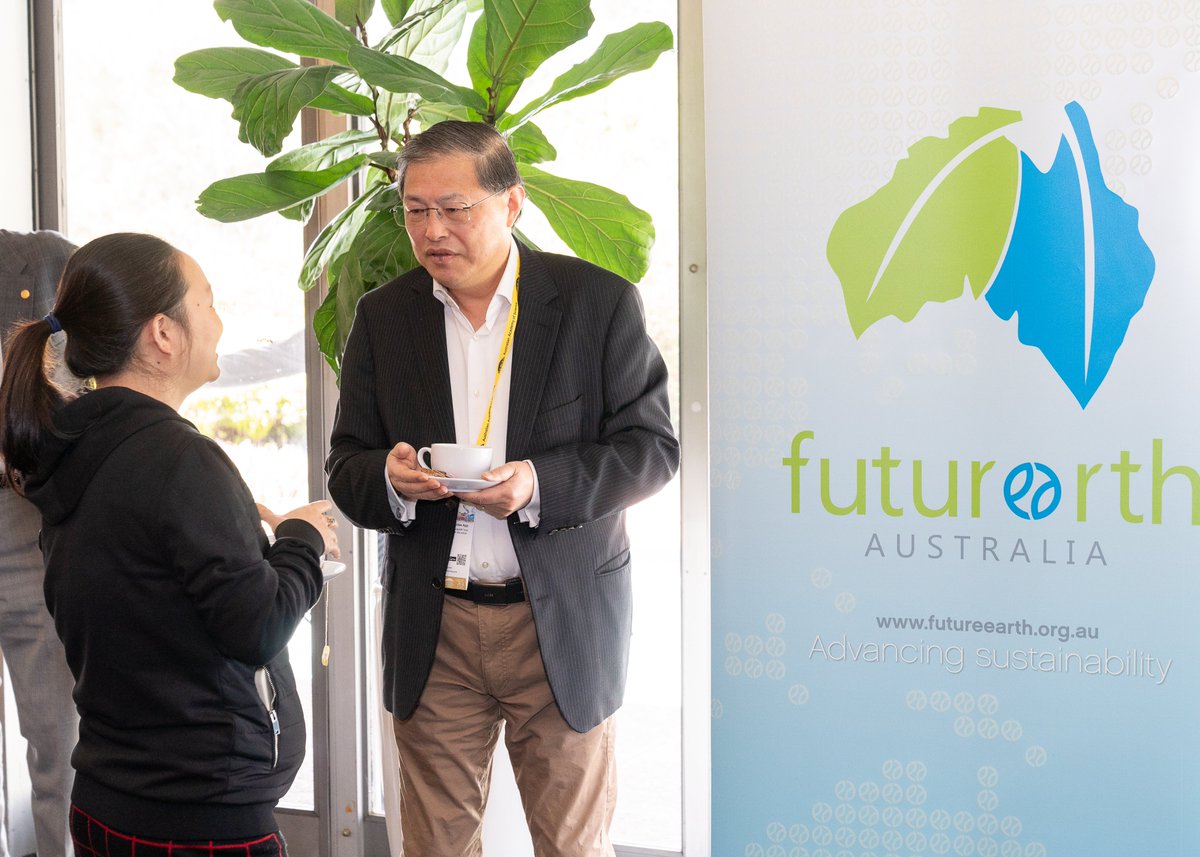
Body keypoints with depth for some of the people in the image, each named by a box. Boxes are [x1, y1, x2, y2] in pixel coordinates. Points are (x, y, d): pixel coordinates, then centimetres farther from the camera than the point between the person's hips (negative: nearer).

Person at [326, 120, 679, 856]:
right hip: (432, 630, 2)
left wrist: (540, 484, -21)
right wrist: (391, 480, -17)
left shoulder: (600, 302, -4)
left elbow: (652, 447, -5)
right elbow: (347, 467, 7)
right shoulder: (384, 316, 6)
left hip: (561, 622, -2)